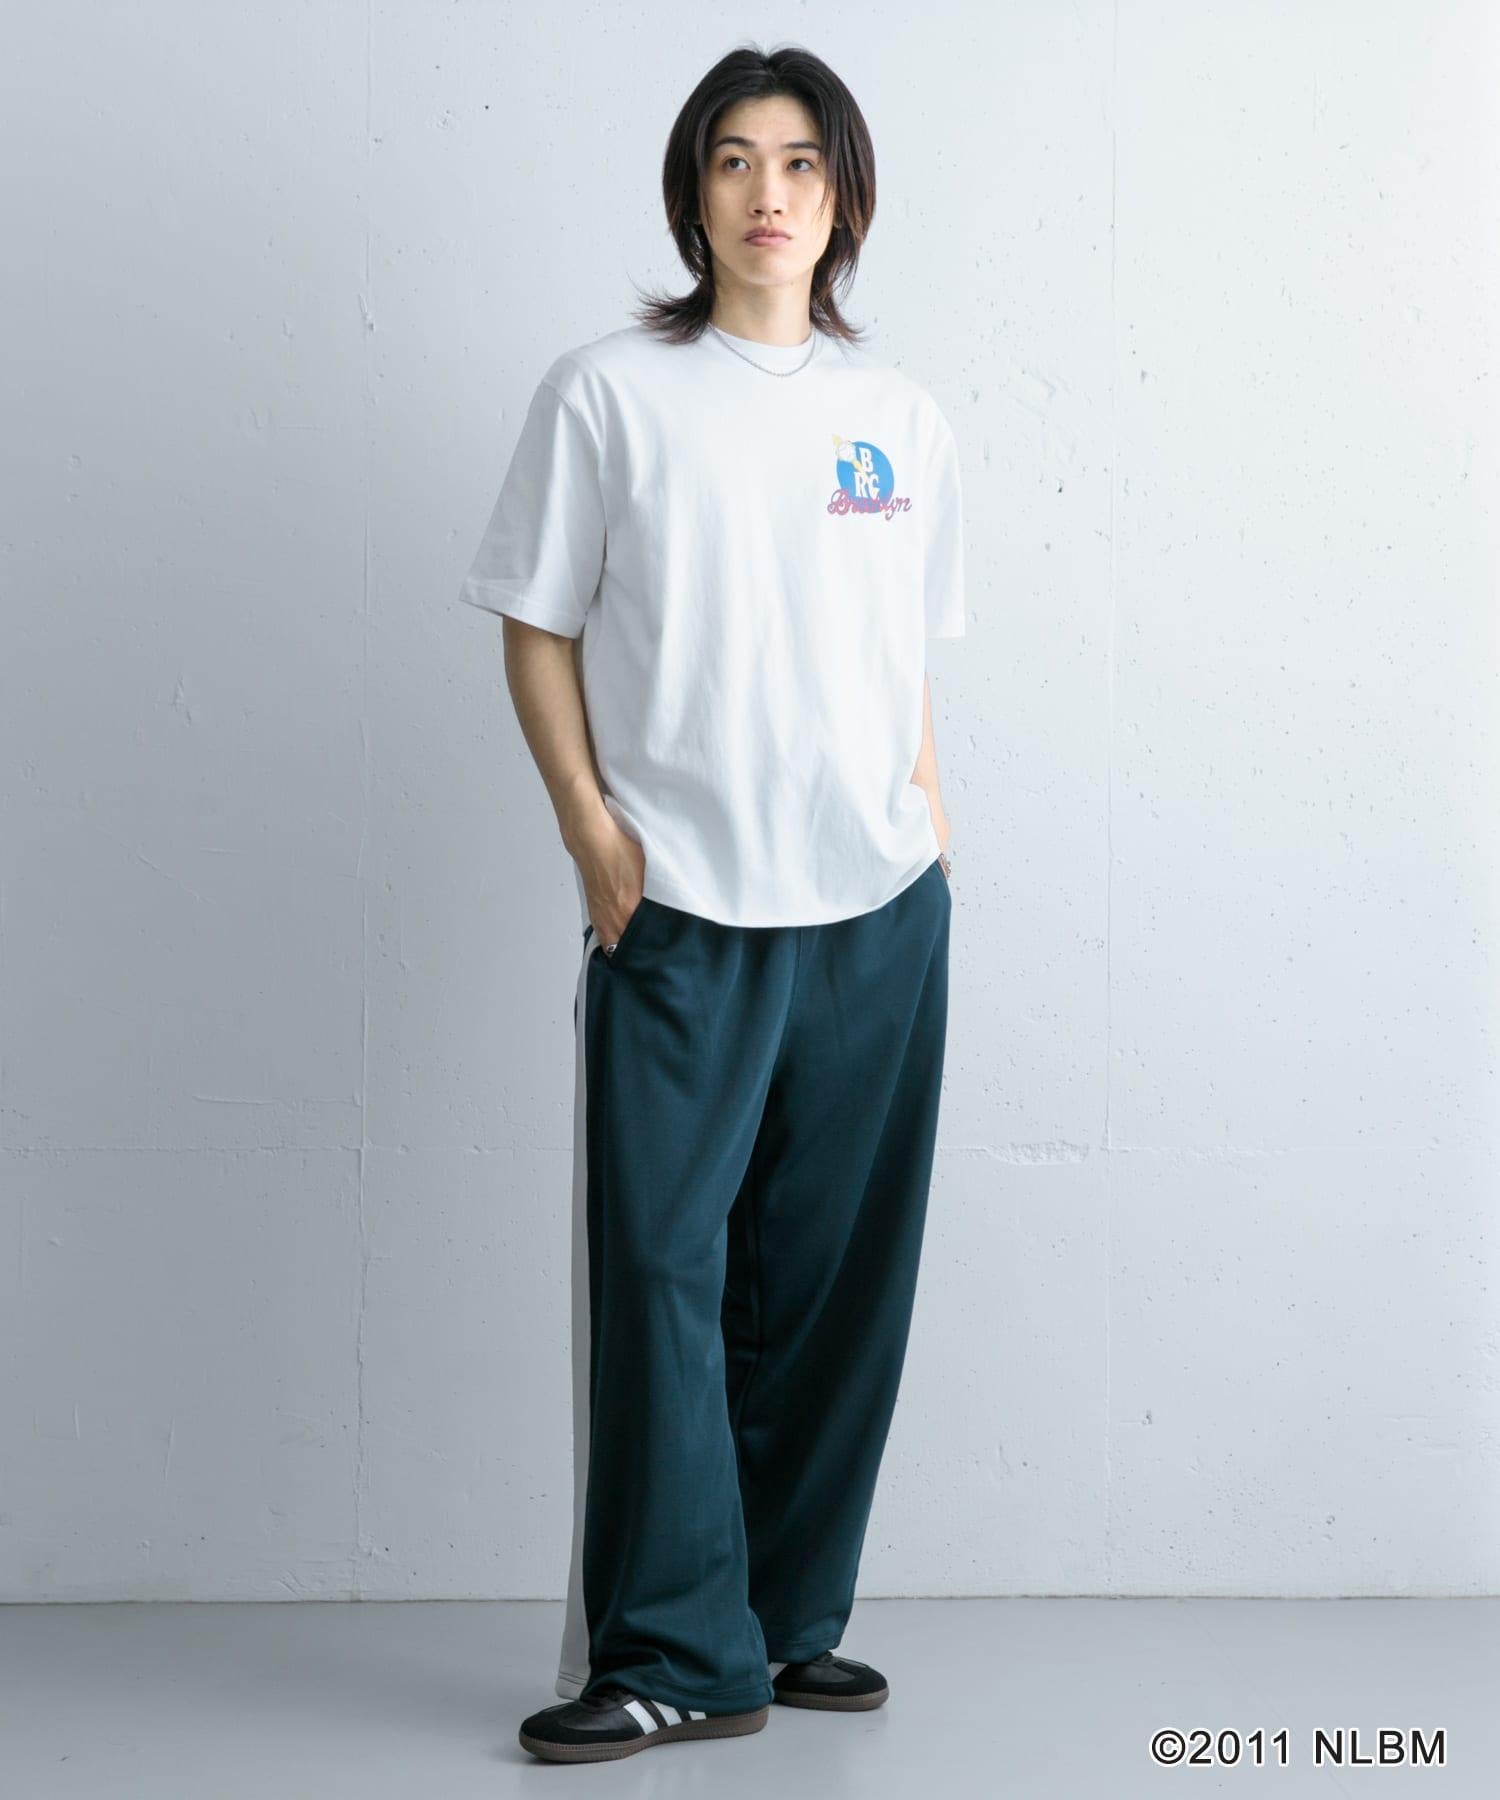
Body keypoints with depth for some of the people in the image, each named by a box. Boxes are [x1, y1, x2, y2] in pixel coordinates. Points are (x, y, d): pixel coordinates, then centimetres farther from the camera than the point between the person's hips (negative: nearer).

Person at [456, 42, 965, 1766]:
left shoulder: (900, 415, 11)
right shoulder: (608, 391, 1)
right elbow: (536, 631, 2)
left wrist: (928, 813, 6)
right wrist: (592, 828, -8)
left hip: (878, 905, 3)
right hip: (681, 906, -3)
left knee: (834, 1272, 8)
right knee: (662, 1264, -5)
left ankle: (787, 1620, 20)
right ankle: (672, 1652, 4)